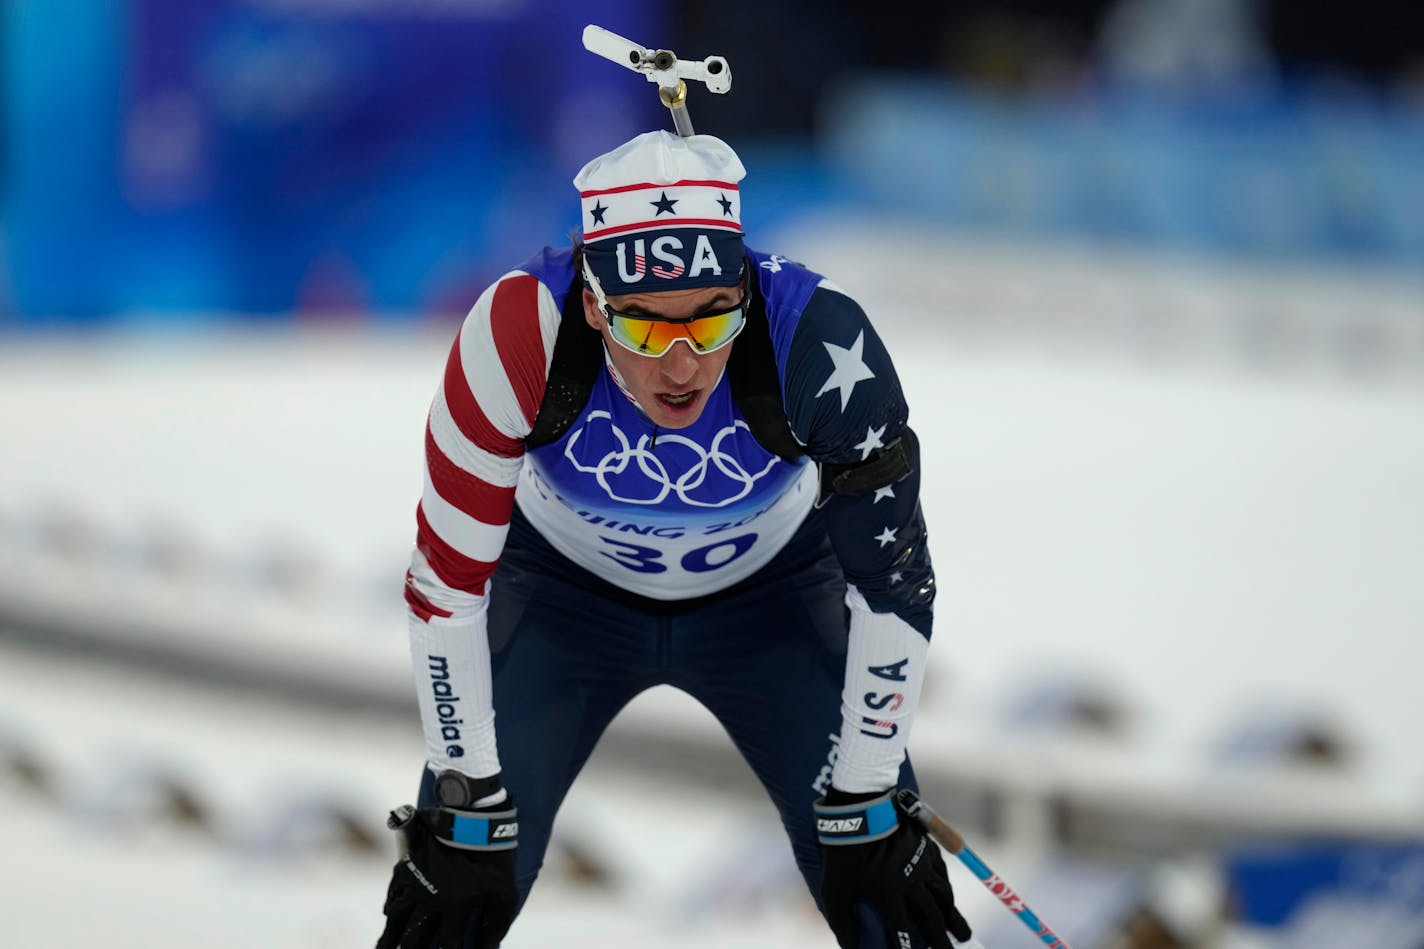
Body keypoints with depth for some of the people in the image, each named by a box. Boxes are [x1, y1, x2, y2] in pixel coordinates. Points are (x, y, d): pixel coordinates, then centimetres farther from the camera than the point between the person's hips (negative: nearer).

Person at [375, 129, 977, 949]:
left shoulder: (819, 341, -36)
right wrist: (466, 814, -21)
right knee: (461, 871, -11)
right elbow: (447, 579, -24)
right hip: (564, 590, 0)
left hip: (769, 594, 0)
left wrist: (866, 811, -18)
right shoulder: (518, 334, -36)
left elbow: (893, 584, -22)